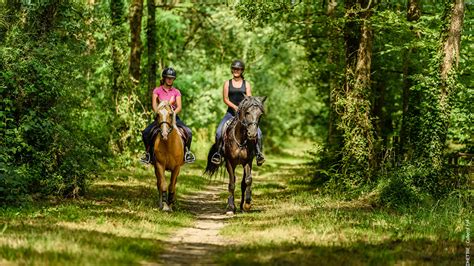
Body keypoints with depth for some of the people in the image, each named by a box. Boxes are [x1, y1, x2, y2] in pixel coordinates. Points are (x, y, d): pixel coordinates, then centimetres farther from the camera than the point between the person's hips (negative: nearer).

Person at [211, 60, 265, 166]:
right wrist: (235, 107, -15)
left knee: (258, 132, -19)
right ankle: (218, 153, -4)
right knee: (219, 132, -20)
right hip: (231, 112, 0)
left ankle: (259, 153, -9)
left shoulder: (246, 84, 8)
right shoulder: (227, 83, 7)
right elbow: (225, 99, 0)